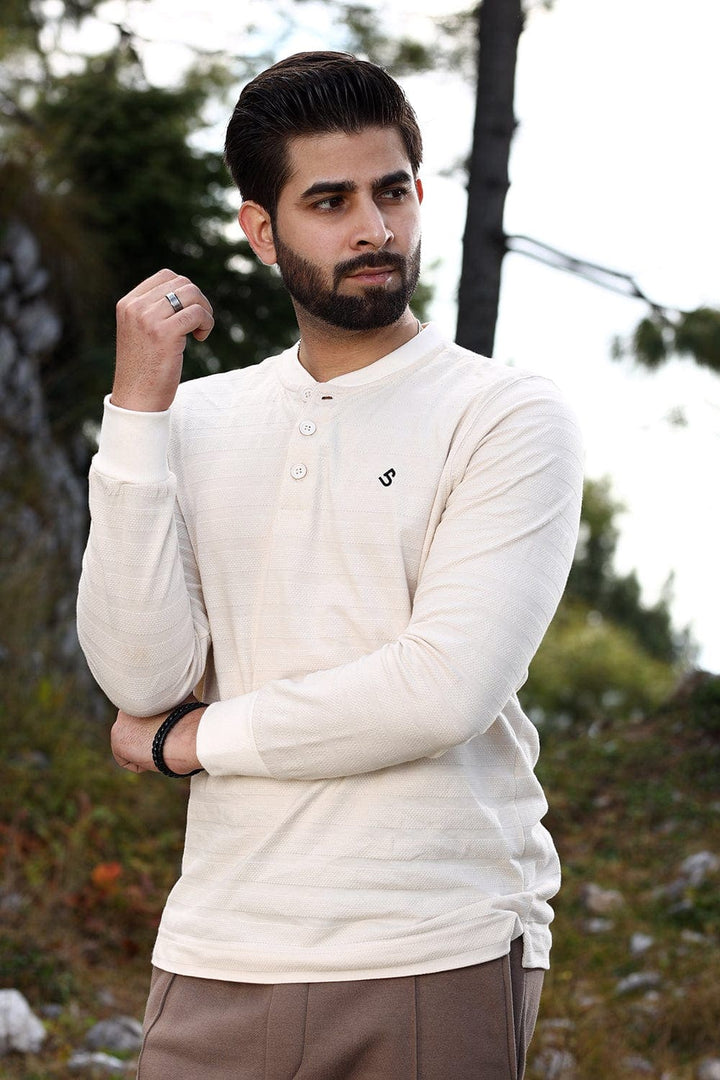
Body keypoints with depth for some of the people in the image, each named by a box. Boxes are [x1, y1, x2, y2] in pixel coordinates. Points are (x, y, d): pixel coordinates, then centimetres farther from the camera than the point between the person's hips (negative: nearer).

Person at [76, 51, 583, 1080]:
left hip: (437, 959, -3)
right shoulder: (200, 420, 10)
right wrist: (139, 408, -7)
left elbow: (446, 687, -15)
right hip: (219, 955, 3)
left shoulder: (509, 416, -3)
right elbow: (144, 676, -3)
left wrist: (194, 739, -5)